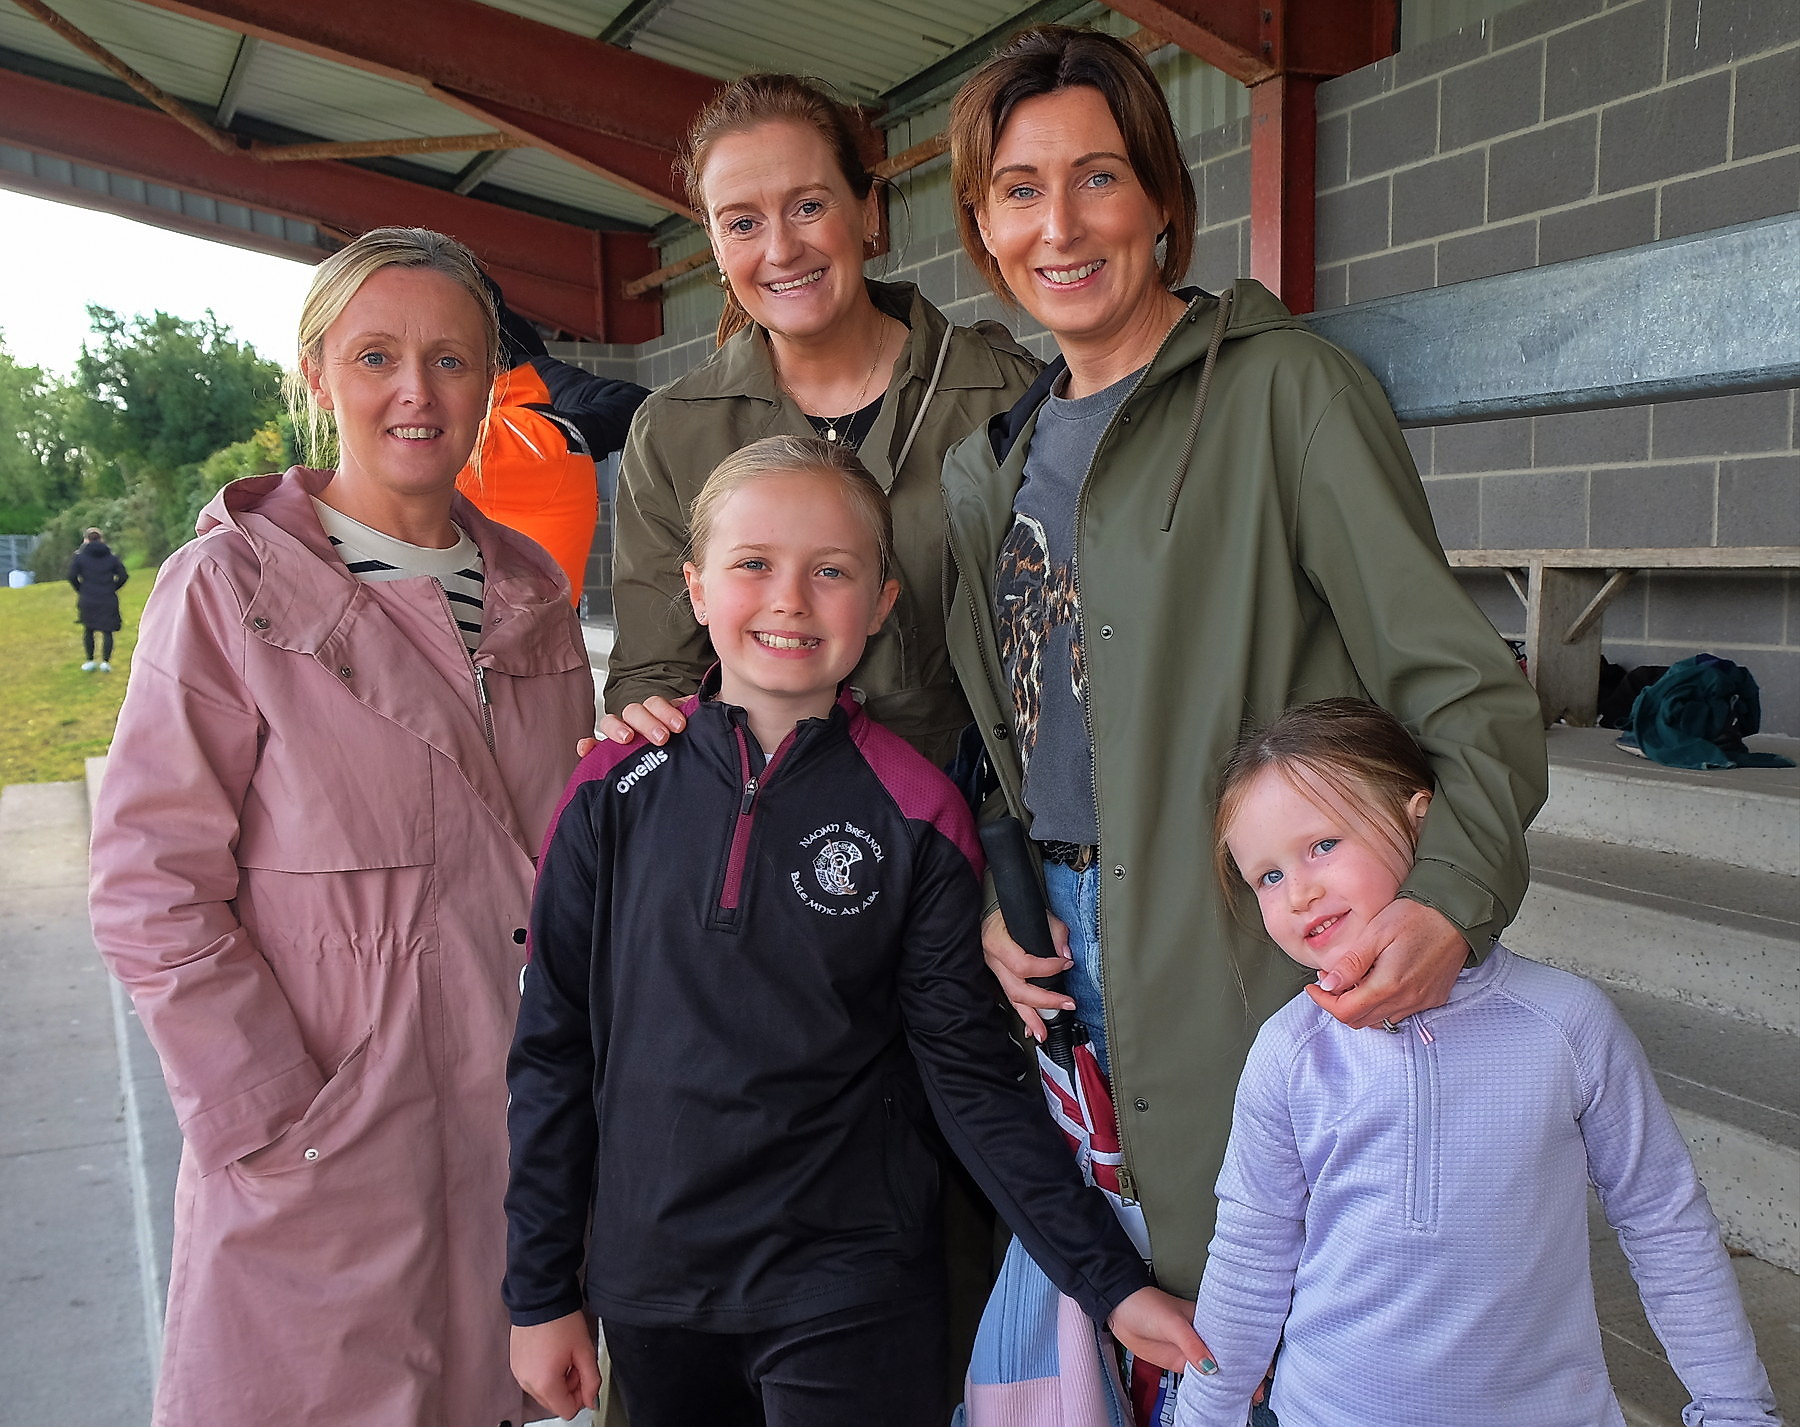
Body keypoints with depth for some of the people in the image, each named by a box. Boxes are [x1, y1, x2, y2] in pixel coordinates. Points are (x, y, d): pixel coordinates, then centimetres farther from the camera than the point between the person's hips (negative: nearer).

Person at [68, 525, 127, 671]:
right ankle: (106, 662, -2)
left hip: (87, 600, 0)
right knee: (107, 631, 5)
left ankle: (89, 661, 14)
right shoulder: (112, 556, 3)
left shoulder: (80, 556, -1)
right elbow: (123, 576, -2)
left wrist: (80, 590, 8)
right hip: (108, 600, 0)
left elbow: (72, 576, -6)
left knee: (88, 630, 14)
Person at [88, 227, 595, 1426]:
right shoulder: (229, 589, -7)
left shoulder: (530, 590, 8)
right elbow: (154, 894, -10)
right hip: (326, 1150, -4)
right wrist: (280, 1129, -14)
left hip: (525, 1128, 5)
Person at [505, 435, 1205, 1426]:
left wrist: (1109, 1280, -7)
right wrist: (539, 1292, 4)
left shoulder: (915, 816, -8)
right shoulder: (616, 791, -4)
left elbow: (969, 1074, -4)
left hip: (850, 1303, -2)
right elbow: (552, 1049, 1)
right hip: (647, 1292, 2)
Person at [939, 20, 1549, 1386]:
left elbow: (1462, 684, -12)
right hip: (1056, 941, 6)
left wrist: (1452, 895, -28)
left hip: (1246, 954, -5)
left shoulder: (1281, 386, -8)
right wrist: (987, 903, 1)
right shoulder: (992, 457, 11)